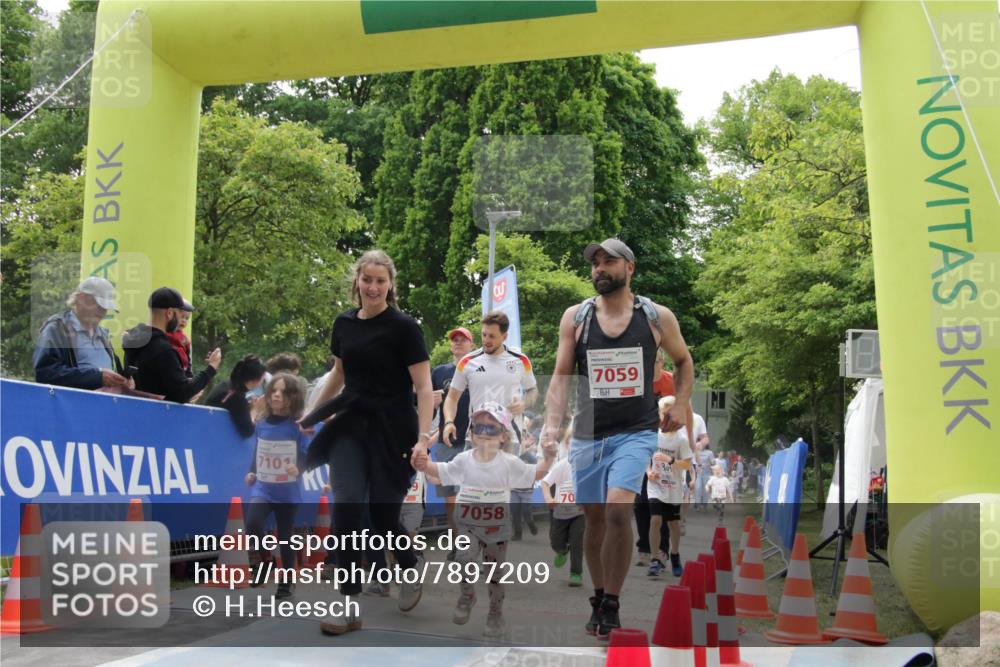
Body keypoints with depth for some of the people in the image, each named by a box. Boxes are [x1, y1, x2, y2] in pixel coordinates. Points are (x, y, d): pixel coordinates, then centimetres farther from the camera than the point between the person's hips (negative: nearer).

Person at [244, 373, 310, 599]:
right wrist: (251, 472, 6)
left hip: (288, 492, -2)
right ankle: (259, 564, 0)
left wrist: (299, 469, -29)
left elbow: (307, 455, -11)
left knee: (285, 537, 7)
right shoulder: (261, 426, 2)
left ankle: (287, 580, 24)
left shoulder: (297, 428, -10)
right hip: (262, 487, 2)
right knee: (252, 522, -23)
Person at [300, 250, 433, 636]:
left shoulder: (403, 327, -10)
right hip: (350, 426, 4)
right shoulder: (344, 324, 6)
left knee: (383, 516, 2)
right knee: (345, 508, -14)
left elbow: (423, 387, -12)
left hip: (391, 430, -4)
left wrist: (424, 437, -22)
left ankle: (410, 571, 35)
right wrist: (312, 413, 27)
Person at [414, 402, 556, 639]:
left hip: (497, 526, 0)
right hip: (469, 524, 0)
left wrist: (548, 459, -16)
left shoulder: (509, 463, -7)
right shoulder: (464, 460, -4)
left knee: (495, 572, 9)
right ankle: (467, 596, 6)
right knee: (464, 559, -22)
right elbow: (441, 472, 7)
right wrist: (426, 465, -10)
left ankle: (496, 614, 28)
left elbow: (534, 475, 0)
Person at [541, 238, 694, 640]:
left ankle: (611, 605, -5)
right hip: (588, 433, 2)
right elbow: (561, 376, 0)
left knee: (617, 509, -20)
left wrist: (681, 404, 4)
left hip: (636, 432, -2)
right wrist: (552, 423, -14)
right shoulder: (575, 317, 3)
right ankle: (599, 598, 30)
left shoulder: (658, 317, 2)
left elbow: (683, 361, 18)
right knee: (594, 517, 9)